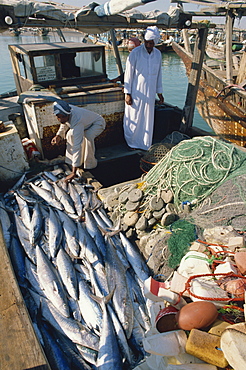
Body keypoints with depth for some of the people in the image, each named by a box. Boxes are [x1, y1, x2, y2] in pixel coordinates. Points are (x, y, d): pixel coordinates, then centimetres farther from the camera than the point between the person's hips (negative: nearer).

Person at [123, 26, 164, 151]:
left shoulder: (158, 54, 5)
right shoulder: (135, 53, -10)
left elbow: (159, 74, 13)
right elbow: (128, 74, -9)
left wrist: (159, 92, 14)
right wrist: (127, 93, -12)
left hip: (150, 93, 4)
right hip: (136, 92, -4)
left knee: (148, 119, 10)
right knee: (134, 118, 4)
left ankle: (145, 144, 24)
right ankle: (132, 143, 23)